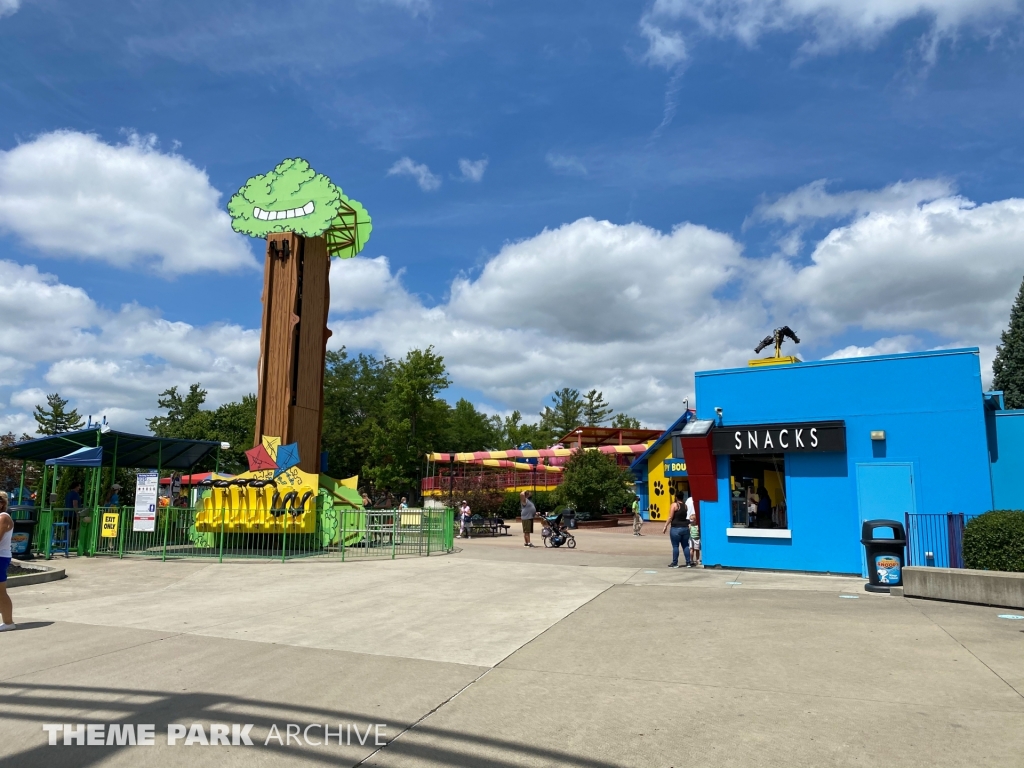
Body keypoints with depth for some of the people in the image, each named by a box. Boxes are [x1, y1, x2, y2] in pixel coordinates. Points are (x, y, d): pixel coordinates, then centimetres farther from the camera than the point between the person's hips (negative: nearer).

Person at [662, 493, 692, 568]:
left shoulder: (674, 505, -8)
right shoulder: (685, 505, 9)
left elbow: (670, 517, -10)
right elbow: (686, 516, 7)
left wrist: (665, 526, -7)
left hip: (676, 528, -5)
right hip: (685, 528, 5)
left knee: (675, 546, 1)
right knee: (686, 546, 11)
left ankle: (675, 563, 4)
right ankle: (688, 563, 11)